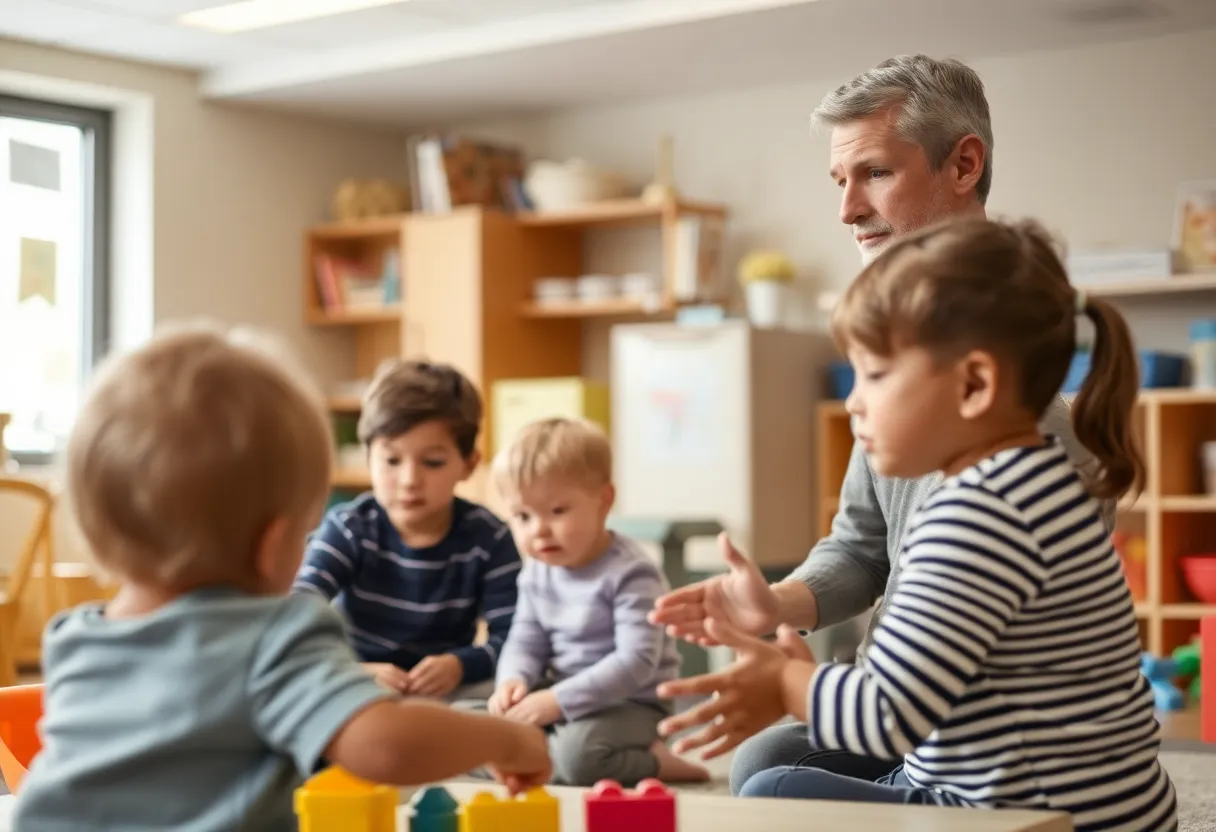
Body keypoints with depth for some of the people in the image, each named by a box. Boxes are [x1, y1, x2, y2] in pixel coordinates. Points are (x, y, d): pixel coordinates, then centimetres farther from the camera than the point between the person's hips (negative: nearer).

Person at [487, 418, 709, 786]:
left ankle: (653, 763, -7)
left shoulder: (629, 574, -19)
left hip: (629, 704, -8)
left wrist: (558, 700, -29)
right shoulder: (537, 572, 4)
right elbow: (525, 641, 10)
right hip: (558, 702, 8)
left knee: (577, 753, -38)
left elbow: (637, 661, -26)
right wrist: (514, 681, -15)